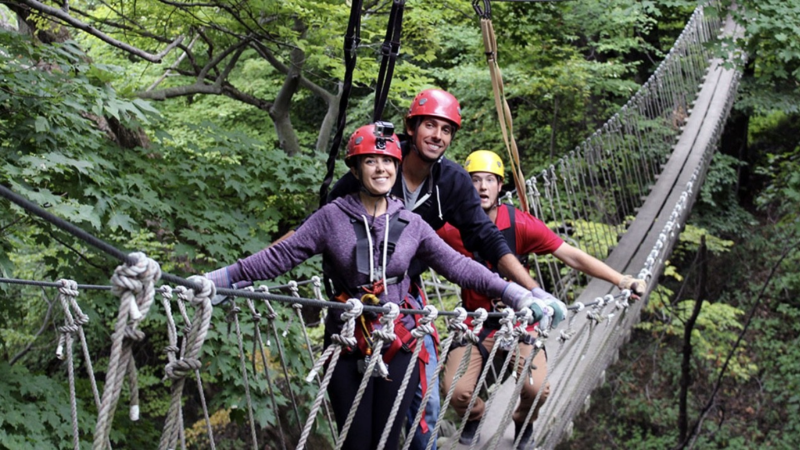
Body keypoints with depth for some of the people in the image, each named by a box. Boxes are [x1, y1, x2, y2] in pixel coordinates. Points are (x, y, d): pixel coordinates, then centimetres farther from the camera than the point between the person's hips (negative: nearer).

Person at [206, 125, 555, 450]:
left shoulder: (411, 224, 4)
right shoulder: (333, 217, -4)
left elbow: (456, 265, 3)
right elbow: (281, 255, -6)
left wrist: (513, 293, -3)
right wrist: (218, 278, -13)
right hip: (349, 348, -1)